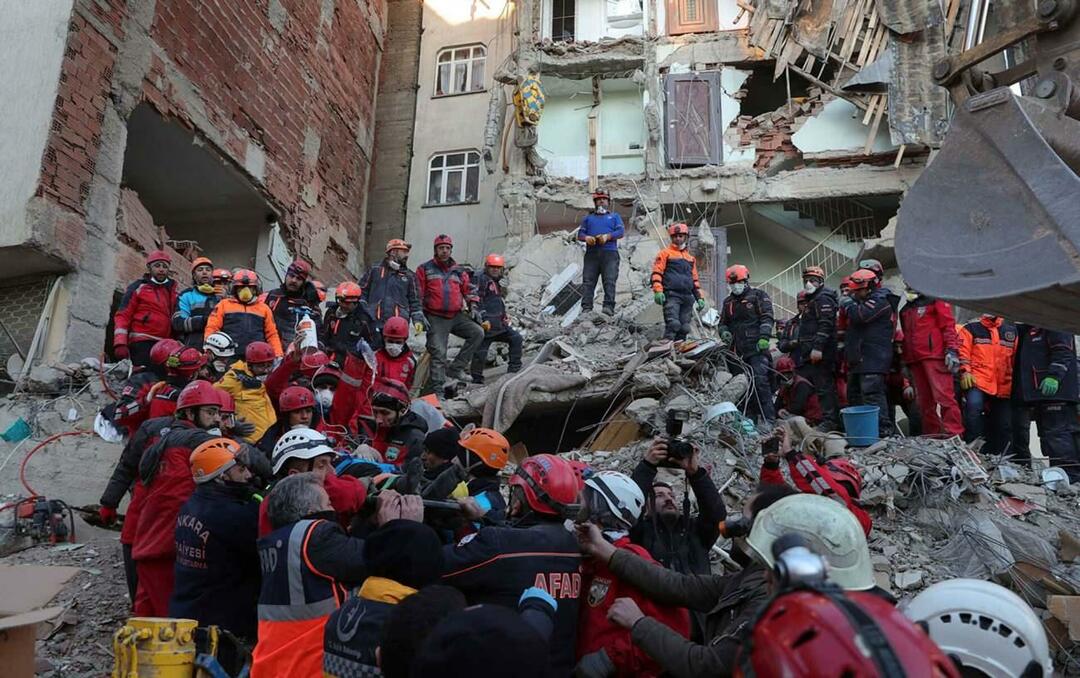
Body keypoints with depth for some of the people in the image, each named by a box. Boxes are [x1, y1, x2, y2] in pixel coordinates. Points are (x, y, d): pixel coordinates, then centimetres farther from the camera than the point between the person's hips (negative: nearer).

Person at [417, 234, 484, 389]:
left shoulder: (458, 271, 16)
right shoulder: (425, 269, 5)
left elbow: (469, 290, 20)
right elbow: (417, 295, 2)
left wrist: (473, 307, 5)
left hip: (456, 316, 4)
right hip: (435, 318, -4)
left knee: (478, 332, -14)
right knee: (438, 353, -9)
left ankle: (456, 368, -7)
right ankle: (437, 387, -3)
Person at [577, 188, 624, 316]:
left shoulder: (615, 216, 25)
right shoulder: (588, 217, 29)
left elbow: (621, 232, 7)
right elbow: (580, 233, 16)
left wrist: (607, 236, -11)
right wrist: (586, 237, -8)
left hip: (610, 253, -2)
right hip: (591, 253, 2)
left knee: (610, 280, -16)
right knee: (588, 281, -12)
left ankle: (608, 306, -25)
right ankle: (586, 308, -18)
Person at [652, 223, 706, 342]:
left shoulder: (691, 258, 26)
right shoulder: (665, 253, 9)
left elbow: (695, 280, 29)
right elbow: (656, 273, -1)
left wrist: (700, 297, 20)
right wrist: (658, 291, -14)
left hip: (687, 297, 6)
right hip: (671, 295, -6)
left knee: (684, 328, 1)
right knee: (673, 324, -21)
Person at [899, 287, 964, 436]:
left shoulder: (935, 301, 4)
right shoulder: (905, 309, 24)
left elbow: (948, 326, -5)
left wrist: (951, 350, -16)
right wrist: (905, 360, 21)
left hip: (935, 357, -7)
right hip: (915, 360, 7)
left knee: (943, 396, -15)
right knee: (925, 401, 7)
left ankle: (954, 435, -15)